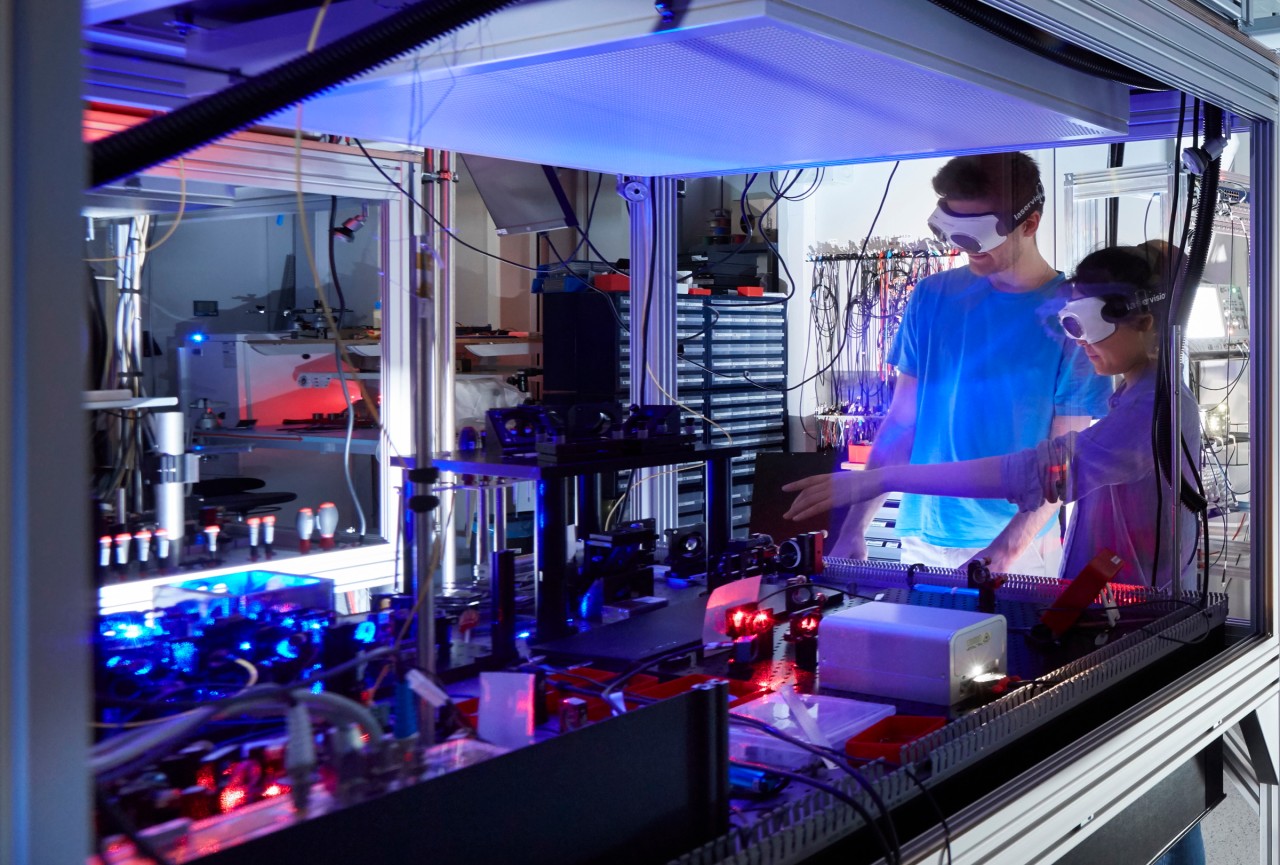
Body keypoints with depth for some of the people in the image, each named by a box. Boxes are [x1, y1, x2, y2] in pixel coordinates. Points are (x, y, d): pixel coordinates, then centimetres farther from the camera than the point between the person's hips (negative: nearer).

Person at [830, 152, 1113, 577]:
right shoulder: (932, 298, -1)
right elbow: (901, 421, 1)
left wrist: (1005, 549, -19)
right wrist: (855, 525, -5)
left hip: (1021, 548, -2)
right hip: (923, 539, 3)